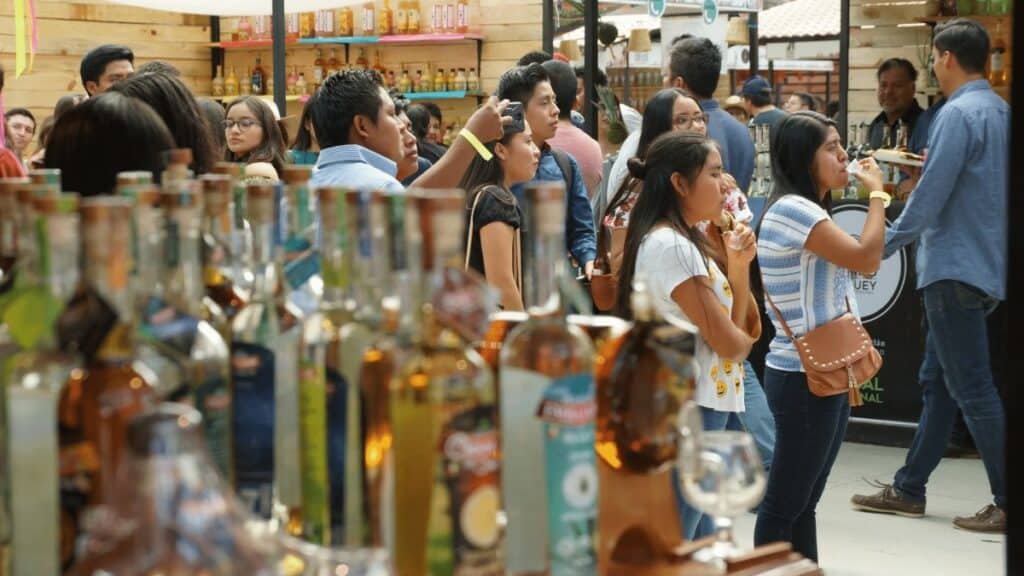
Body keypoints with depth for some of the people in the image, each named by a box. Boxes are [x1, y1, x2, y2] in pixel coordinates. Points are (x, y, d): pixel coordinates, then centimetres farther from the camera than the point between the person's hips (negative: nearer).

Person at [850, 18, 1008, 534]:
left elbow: (929, 197, -17)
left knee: (971, 388, -5)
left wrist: (882, 245, -6)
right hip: (987, 265, 10)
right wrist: (929, 165, 19)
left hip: (955, 268, -10)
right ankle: (908, 489, 22)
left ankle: (1007, 505, -1)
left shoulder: (958, 114, -16)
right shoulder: (1001, 112, 11)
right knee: (936, 381, 14)